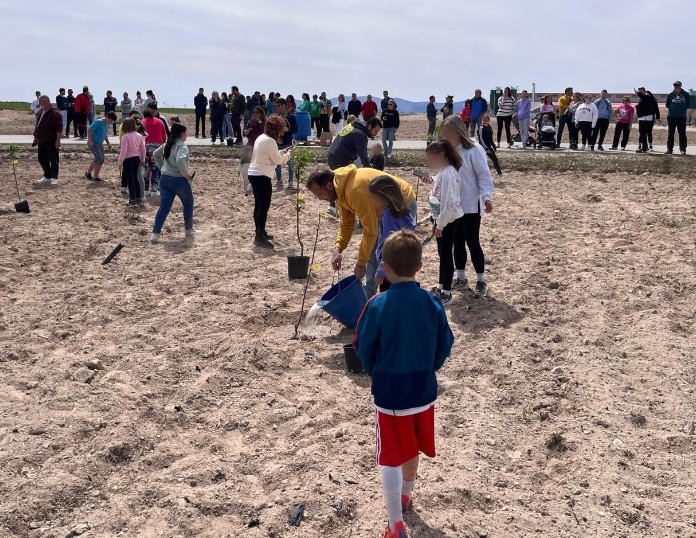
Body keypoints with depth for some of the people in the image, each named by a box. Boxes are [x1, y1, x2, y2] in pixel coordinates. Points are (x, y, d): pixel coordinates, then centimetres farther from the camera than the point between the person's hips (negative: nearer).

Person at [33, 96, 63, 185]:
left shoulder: (55, 113, -13)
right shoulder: (40, 112, 15)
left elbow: (59, 128, -19)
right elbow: (37, 125, 24)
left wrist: (58, 140, -25)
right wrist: (35, 137, 22)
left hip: (52, 141, -9)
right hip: (42, 141, 9)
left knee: (53, 159, -3)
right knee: (42, 159, 12)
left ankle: (54, 178, 4)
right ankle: (47, 177, 24)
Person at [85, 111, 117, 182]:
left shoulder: (107, 125, 11)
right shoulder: (98, 122, -15)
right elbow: (89, 130, -17)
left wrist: (108, 143, 14)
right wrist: (90, 140, -23)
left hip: (100, 144, 9)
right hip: (93, 143, -9)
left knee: (101, 161, 5)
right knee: (99, 158, -18)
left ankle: (96, 177, 14)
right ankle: (88, 173, -4)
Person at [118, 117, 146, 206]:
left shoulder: (126, 137, -17)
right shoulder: (139, 136, 2)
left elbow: (123, 151, -19)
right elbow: (143, 149, 9)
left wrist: (120, 162, -12)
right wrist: (142, 159, 20)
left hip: (128, 160, -6)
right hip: (137, 159, 6)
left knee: (130, 180, 2)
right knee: (135, 179, 18)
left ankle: (132, 200, 7)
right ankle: (139, 198, 22)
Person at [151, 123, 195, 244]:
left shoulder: (167, 144, 11)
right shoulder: (182, 146, -15)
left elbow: (156, 155, 24)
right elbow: (180, 161, -32)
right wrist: (187, 175, -20)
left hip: (165, 179, 7)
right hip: (179, 180, -7)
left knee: (164, 207, 5)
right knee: (188, 204, 15)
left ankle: (155, 234, -2)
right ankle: (189, 232, 26)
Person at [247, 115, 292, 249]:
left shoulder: (261, 138, 13)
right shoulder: (270, 141, -17)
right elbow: (278, 160, -13)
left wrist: (283, 152, 15)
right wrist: (288, 154, 3)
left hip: (254, 174, 10)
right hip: (262, 176, -10)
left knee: (259, 205, 17)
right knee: (264, 207, -7)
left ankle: (260, 233, 27)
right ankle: (259, 238, -7)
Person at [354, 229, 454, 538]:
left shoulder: (378, 306, -19)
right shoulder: (433, 304, -9)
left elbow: (364, 350, -9)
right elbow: (444, 348, 0)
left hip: (389, 394, -4)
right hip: (424, 391, 4)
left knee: (390, 460, 9)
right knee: (412, 451, 25)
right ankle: (405, 496, 49)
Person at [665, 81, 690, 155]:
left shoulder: (686, 94, 2)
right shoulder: (670, 95, 4)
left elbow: (688, 103, 10)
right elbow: (667, 104, 11)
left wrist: (683, 108, 2)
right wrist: (672, 108, 2)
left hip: (682, 117, -1)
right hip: (671, 117, 1)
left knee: (682, 133, -1)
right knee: (670, 134, 4)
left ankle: (683, 149, 4)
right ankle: (669, 149, 9)